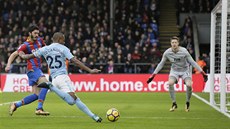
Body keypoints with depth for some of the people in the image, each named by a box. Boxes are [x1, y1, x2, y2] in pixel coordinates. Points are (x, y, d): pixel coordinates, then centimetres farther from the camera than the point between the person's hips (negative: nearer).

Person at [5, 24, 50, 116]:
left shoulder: (39, 41, 9)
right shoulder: (26, 45, -10)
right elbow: (13, 55, -10)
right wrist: (8, 65, -24)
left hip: (38, 69, 8)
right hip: (33, 69, -8)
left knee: (36, 95, 2)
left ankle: (15, 105, 10)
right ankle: (39, 109, -30)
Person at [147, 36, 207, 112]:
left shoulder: (184, 51, -22)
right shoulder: (167, 53, -16)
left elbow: (192, 62, -16)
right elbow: (161, 64, -3)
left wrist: (202, 73, -19)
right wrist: (153, 75, -4)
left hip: (185, 70, -2)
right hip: (174, 70, 2)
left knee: (189, 85, -24)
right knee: (170, 83, -26)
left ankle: (187, 103, 3)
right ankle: (174, 104, -10)